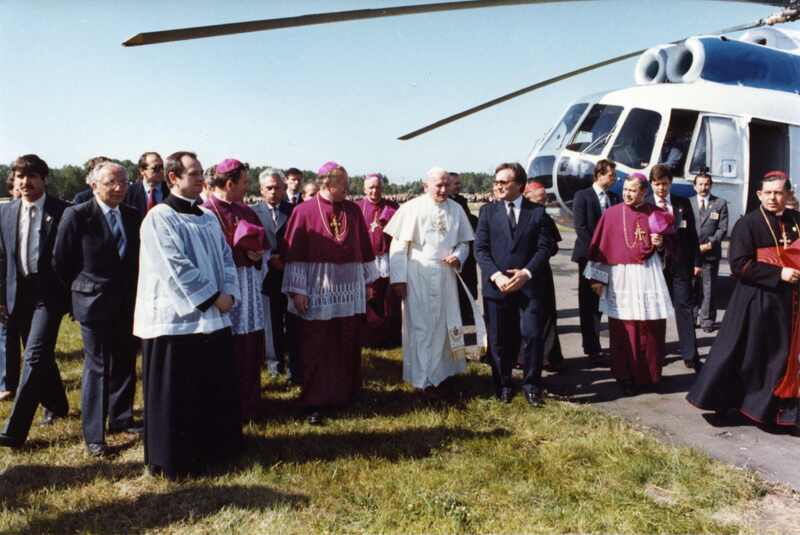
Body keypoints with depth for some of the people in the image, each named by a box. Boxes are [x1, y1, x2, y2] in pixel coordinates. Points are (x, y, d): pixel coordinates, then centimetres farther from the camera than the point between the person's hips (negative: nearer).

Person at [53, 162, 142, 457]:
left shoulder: (133, 216, 4)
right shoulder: (77, 215, -9)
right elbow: (61, 261, -3)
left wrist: (135, 292, 8)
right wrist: (78, 292, 3)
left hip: (128, 302, 5)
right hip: (94, 302, -5)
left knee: (125, 363, 14)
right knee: (96, 367, 1)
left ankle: (121, 418, 31)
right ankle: (94, 435, 11)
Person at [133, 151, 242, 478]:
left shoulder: (208, 218, 13)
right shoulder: (159, 218, -10)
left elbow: (226, 257, 12)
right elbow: (176, 267, -17)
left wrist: (229, 294, -4)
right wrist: (213, 297, -14)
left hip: (214, 319, 7)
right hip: (176, 318, -7)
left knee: (217, 391, 15)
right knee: (177, 398, 3)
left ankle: (215, 449, 30)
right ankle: (176, 461, 17)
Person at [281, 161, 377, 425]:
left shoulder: (353, 210, 5)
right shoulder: (304, 211, -6)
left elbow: (364, 247, 12)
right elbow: (294, 253, -7)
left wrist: (368, 280, 13)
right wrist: (296, 290, -11)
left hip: (349, 290, 4)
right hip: (316, 291, -4)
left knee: (347, 348, 11)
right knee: (315, 351, 3)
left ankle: (344, 395, 26)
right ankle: (314, 403, 13)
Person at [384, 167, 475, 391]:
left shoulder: (456, 209, 5)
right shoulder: (411, 208, -6)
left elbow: (463, 242, 13)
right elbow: (398, 245, -6)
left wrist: (458, 257, -8)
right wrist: (398, 278, -10)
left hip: (446, 275, 4)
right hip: (417, 275, -4)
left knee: (445, 323, 11)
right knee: (419, 325, 3)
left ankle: (441, 371, 28)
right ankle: (421, 377, 16)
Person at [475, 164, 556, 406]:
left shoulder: (537, 212, 5)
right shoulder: (488, 211, 6)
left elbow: (545, 247, -2)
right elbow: (481, 248, 0)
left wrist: (526, 273, -16)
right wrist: (496, 275, -14)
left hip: (529, 285, -1)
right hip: (496, 285, 1)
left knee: (532, 335, -3)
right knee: (499, 339, 8)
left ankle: (532, 386, 13)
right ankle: (503, 386, 23)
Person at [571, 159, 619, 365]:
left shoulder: (614, 198, 12)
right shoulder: (582, 196, -2)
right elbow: (580, 227, -9)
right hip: (589, 257, -4)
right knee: (589, 305, 0)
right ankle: (592, 350, 5)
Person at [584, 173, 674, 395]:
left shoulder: (655, 214, 5)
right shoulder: (612, 214, -1)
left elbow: (666, 240, 19)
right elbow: (601, 247, -1)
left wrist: (660, 242, -5)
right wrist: (597, 278, -4)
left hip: (648, 275, 2)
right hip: (621, 276, -2)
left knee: (651, 327, 4)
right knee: (623, 329, 1)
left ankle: (647, 375, 19)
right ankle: (625, 377, 12)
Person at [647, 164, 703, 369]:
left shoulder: (683, 203, 8)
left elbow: (692, 233, 8)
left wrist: (696, 261, 4)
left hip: (680, 263, 2)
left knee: (685, 307, 2)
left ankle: (690, 355, 7)